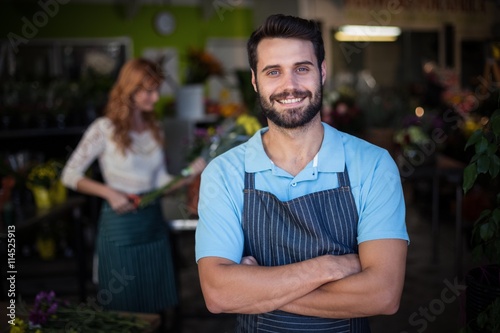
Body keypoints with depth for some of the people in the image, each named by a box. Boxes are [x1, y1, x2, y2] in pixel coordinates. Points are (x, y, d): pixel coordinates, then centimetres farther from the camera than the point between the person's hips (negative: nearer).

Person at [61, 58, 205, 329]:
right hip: (120, 226, -5)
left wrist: (191, 173, -9)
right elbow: (69, 176, -6)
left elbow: (161, 182, 6)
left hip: (153, 222, 5)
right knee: (124, 309, 7)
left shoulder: (154, 130, 8)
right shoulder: (105, 129, -9)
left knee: (163, 306, 12)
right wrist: (109, 192, -16)